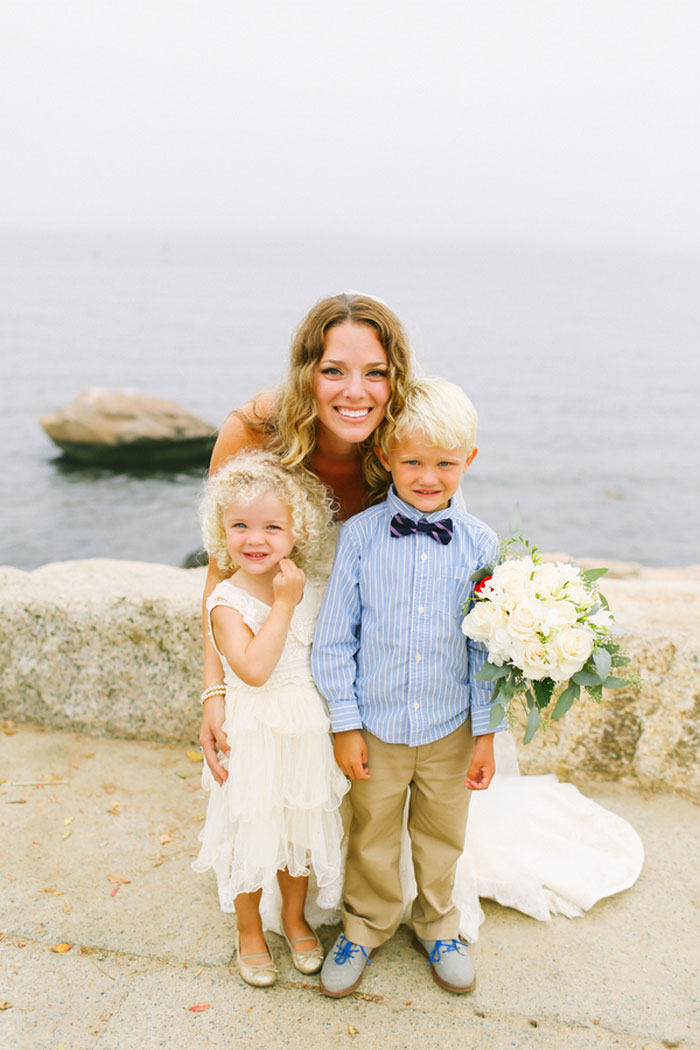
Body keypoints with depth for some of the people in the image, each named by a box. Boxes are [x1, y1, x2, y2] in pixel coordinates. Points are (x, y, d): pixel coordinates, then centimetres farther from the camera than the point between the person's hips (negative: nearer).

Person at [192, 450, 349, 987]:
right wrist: (283, 604, -26)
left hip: (306, 734, 4)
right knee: (251, 837, 12)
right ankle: (249, 932, 38)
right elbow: (254, 668, -30)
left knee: (300, 830, 20)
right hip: (254, 737, -3)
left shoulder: (311, 593, -3)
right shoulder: (227, 601, -17)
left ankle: (295, 918, 45)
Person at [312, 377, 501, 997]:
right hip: (376, 728, -1)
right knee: (372, 840, 19)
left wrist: (485, 732, 0)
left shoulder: (480, 544, -9)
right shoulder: (358, 536, -12)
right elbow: (333, 638, -7)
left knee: (442, 839, 22)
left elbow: (488, 646, -2)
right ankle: (366, 926, 46)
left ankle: (437, 926, 49)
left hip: (450, 730, 1)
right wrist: (344, 724, -6)